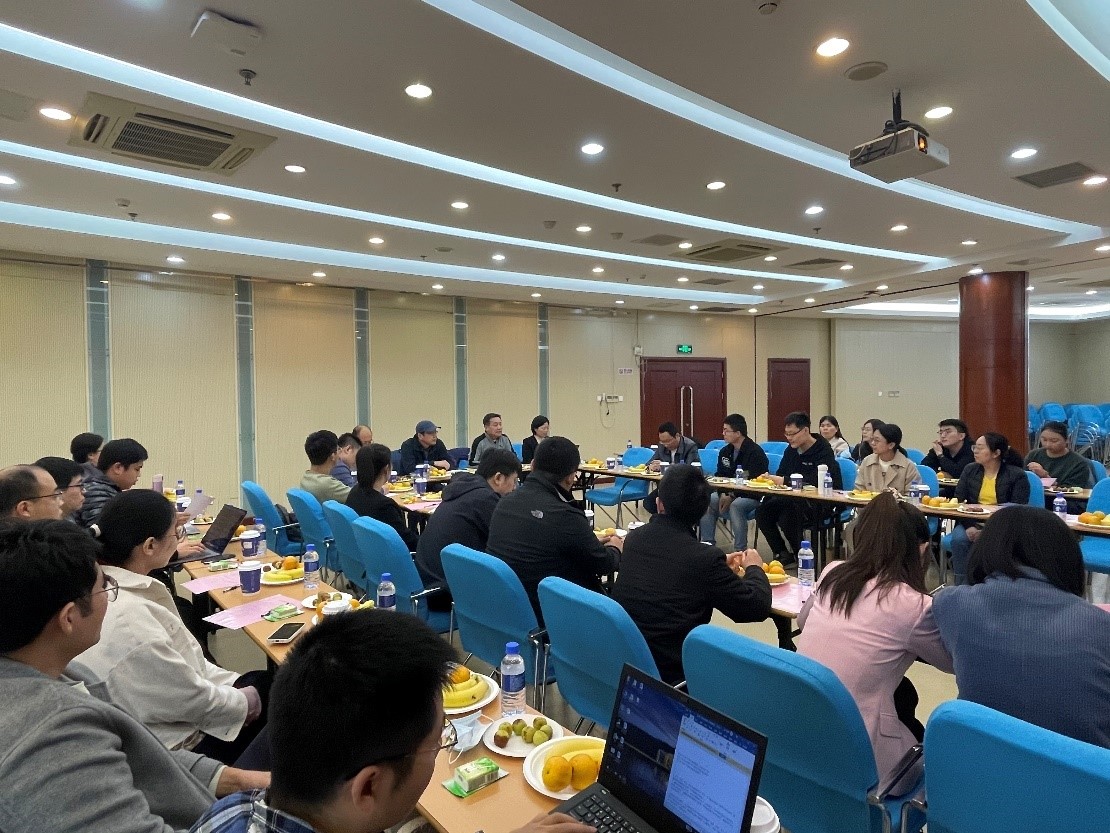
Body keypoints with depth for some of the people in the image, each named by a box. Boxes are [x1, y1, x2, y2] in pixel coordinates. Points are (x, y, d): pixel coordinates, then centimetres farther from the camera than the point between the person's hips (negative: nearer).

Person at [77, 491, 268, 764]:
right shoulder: (128, 619, -35)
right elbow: (192, 702, -24)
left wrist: (232, 681, 4)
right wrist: (243, 702, -7)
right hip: (173, 747, -8)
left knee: (262, 681, 17)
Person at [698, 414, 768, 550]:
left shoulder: (755, 453, -15)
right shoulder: (725, 452, 8)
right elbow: (720, 477, 11)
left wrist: (732, 497, -22)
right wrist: (723, 495, -9)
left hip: (752, 496, -7)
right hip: (728, 493, 7)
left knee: (736, 506, -35)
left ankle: (740, 550, -27)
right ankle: (707, 544, -8)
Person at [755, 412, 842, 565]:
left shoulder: (823, 451, -13)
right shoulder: (791, 450, 11)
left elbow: (816, 480, -28)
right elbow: (781, 474, 14)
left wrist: (785, 480, -32)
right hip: (796, 498, 8)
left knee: (787, 516, -32)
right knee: (762, 512, -13)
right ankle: (782, 553, 2)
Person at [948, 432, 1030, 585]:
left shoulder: (1017, 475, -2)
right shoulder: (970, 470, 10)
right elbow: (957, 502, 2)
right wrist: (969, 526, -17)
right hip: (972, 523, 3)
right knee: (959, 539, -27)